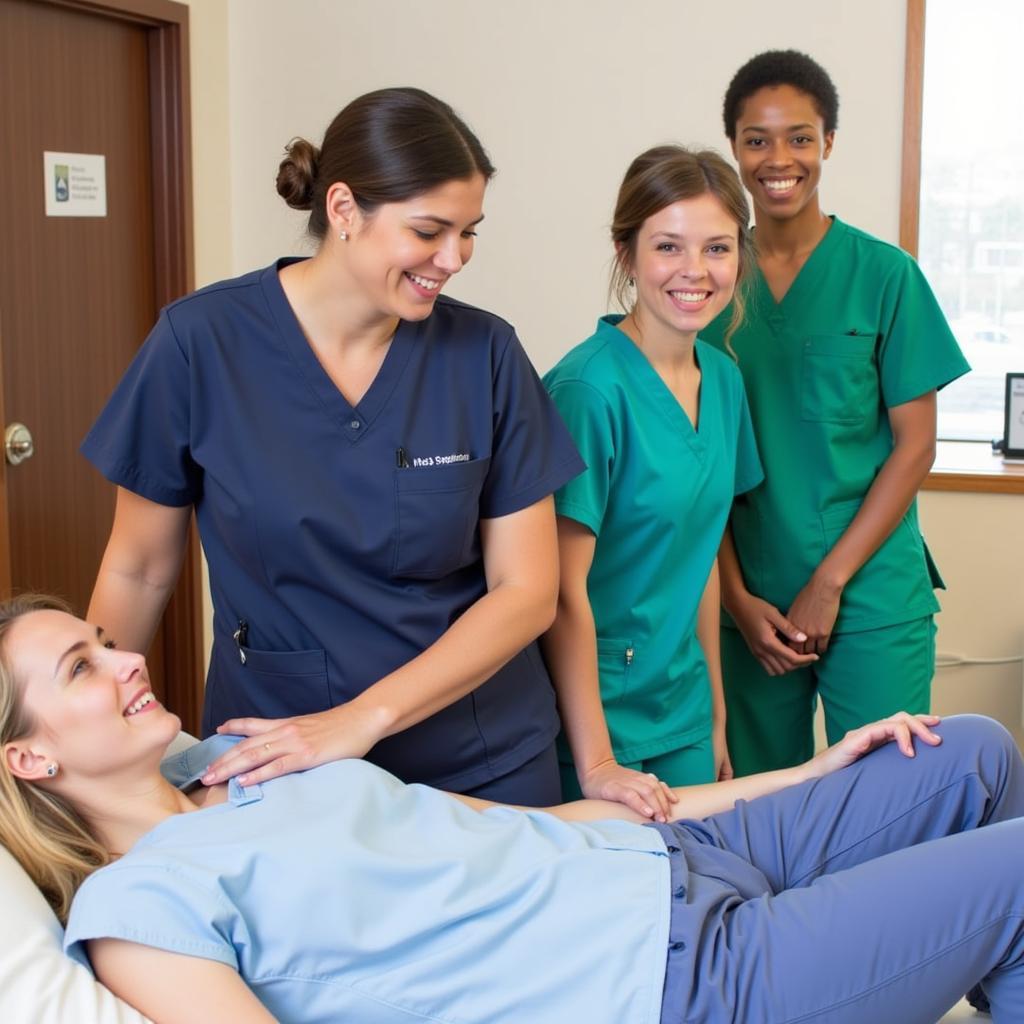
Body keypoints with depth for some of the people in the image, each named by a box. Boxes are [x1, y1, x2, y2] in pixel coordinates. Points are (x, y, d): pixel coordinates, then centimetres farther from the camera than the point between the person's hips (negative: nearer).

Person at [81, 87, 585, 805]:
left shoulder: (485, 354, -9)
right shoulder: (202, 342, -12)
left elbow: (528, 591, -9)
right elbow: (138, 571, -2)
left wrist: (362, 719, -19)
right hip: (269, 767, -1)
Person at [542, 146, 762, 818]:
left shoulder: (723, 379, 3)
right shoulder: (591, 389, -19)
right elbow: (565, 587, -19)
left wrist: (716, 714, 12)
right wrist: (594, 763, -21)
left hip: (684, 718, 7)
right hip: (598, 719, -7)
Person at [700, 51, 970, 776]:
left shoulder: (884, 274, -2)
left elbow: (915, 445, -3)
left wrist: (828, 583, -9)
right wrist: (737, 597, -3)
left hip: (871, 598, -2)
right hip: (749, 602, 2)